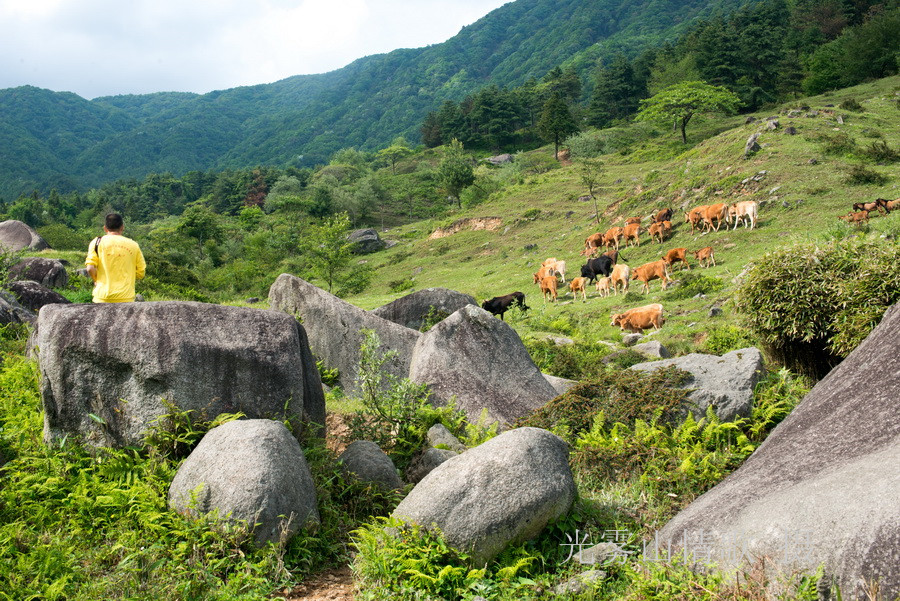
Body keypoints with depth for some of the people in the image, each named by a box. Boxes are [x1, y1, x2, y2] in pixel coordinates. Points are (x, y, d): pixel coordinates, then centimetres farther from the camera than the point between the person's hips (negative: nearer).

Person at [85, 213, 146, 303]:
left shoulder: (97, 242, 2)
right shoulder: (133, 245, 6)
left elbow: (90, 268, -7)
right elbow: (141, 273, 7)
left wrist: (96, 280, 11)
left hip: (103, 297, -1)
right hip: (126, 298, 1)